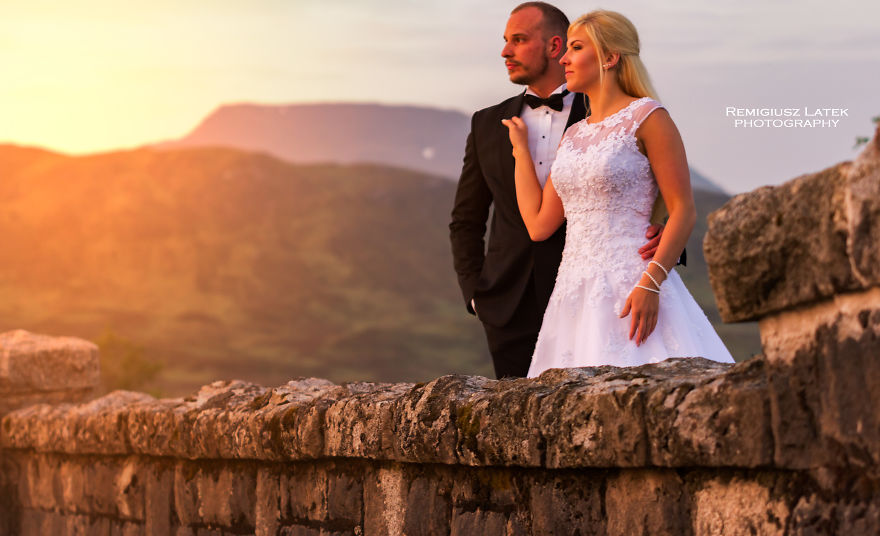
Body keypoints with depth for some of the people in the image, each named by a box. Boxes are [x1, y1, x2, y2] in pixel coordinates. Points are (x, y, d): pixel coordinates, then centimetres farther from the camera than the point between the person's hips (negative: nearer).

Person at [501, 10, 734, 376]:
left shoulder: (646, 117, -3)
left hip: (630, 288, -6)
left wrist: (650, 283, -20)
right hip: (574, 289, 7)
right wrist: (521, 149, 19)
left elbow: (684, 210, -9)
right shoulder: (574, 135, 18)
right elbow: (539, 224, 14)